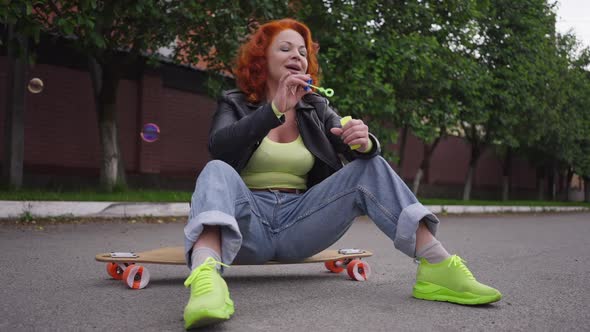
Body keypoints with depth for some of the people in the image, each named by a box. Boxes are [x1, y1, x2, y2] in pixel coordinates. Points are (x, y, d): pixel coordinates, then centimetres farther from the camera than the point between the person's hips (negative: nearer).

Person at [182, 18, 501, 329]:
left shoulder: (317, 108, 13)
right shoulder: (234, 103, 6)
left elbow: (362, 154, -1)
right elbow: (219, 147, -17)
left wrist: (365, 143, -26)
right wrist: (276, 109, -26)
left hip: (298, 223, 3)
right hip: (247, 221, -2)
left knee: (371, 168, -13)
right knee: (217, 172, -32)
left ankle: (437, 268, -26)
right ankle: (206, 277, -61)